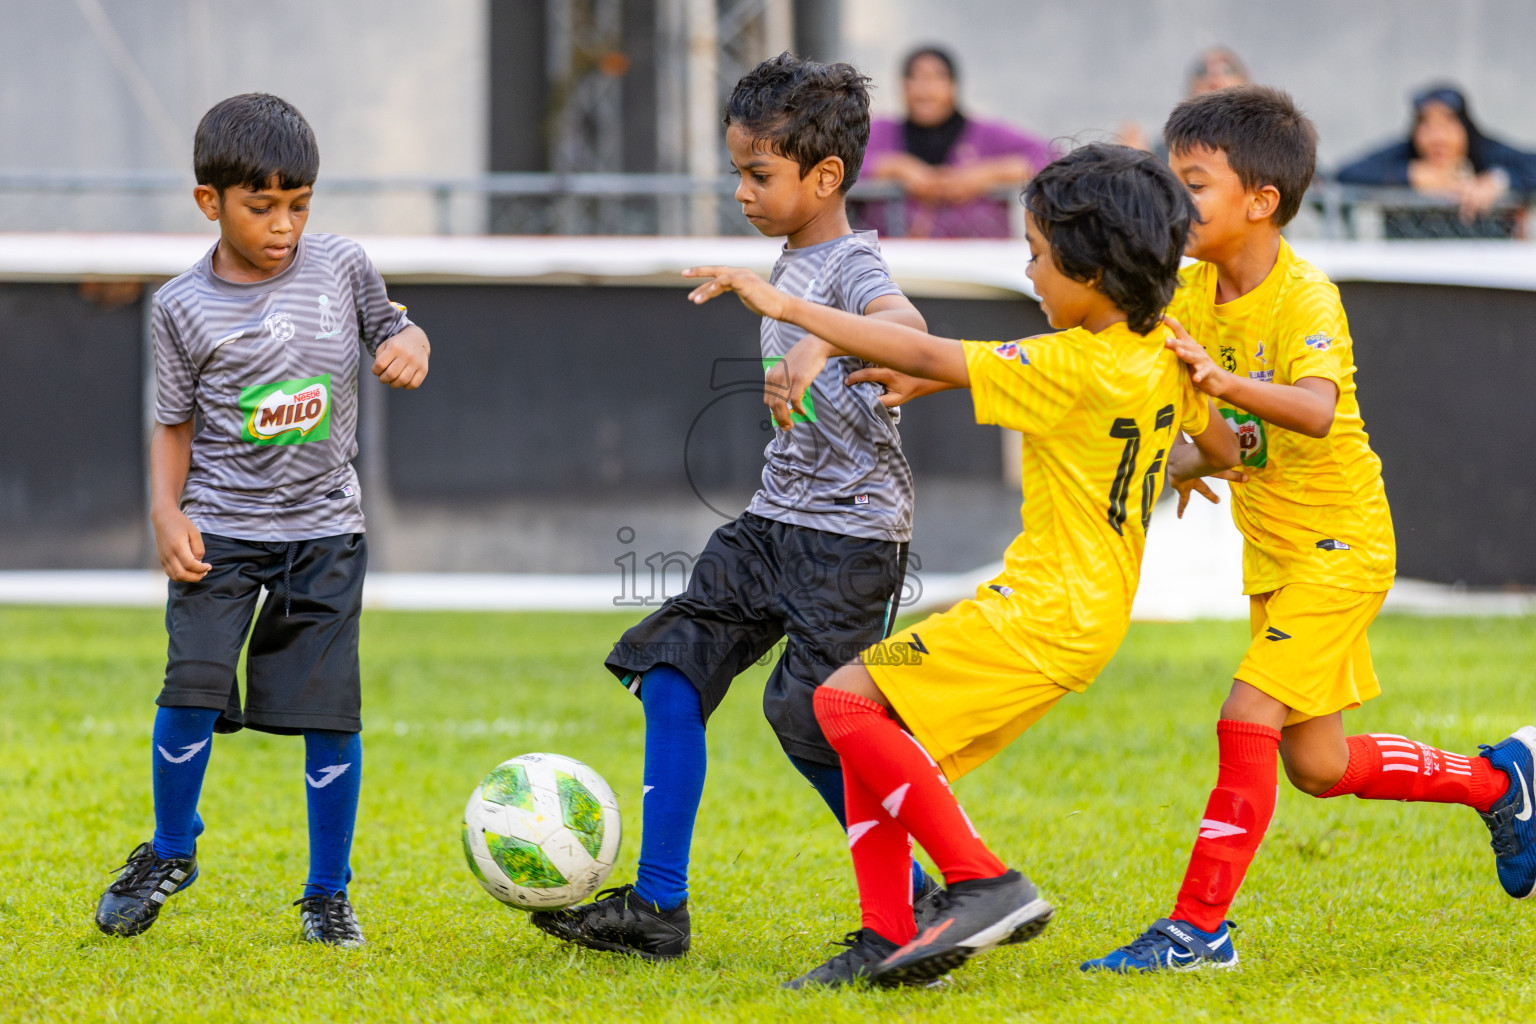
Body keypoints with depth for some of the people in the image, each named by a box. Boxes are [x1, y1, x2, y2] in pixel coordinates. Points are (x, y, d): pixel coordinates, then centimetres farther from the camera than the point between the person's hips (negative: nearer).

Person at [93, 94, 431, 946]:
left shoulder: (340, 268, 0)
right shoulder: (183, 308, -3)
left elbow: (391, 328, 16)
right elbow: (174, 424, 4)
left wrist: (409, 346, -7)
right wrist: (166, 512, -10)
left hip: (323, 527, 1)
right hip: (221, 528, -1)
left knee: (329, 709, -4)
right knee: (194, 685, -15)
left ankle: (328, 892, 11)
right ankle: (170, 852, 11)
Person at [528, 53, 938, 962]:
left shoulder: (854, 265, -15)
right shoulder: (795, 265, 14)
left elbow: (903, 324, -40)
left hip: (850, 533, -9)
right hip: (778, 517, 9)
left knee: (814, 724, -11)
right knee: (671, 671, 1)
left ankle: (915, 901, 7)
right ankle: (658, 906, 3)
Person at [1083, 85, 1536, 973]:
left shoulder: (1305, 298, -21)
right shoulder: (1191, 291, 0)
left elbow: (1316, 410, -38)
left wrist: (1225, 381, -52)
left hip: (1338, 542, -8)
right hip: (1272, 550, 8)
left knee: (1248, 717, -16)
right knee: (1318, 765, 12)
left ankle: (1200, 924, -11)